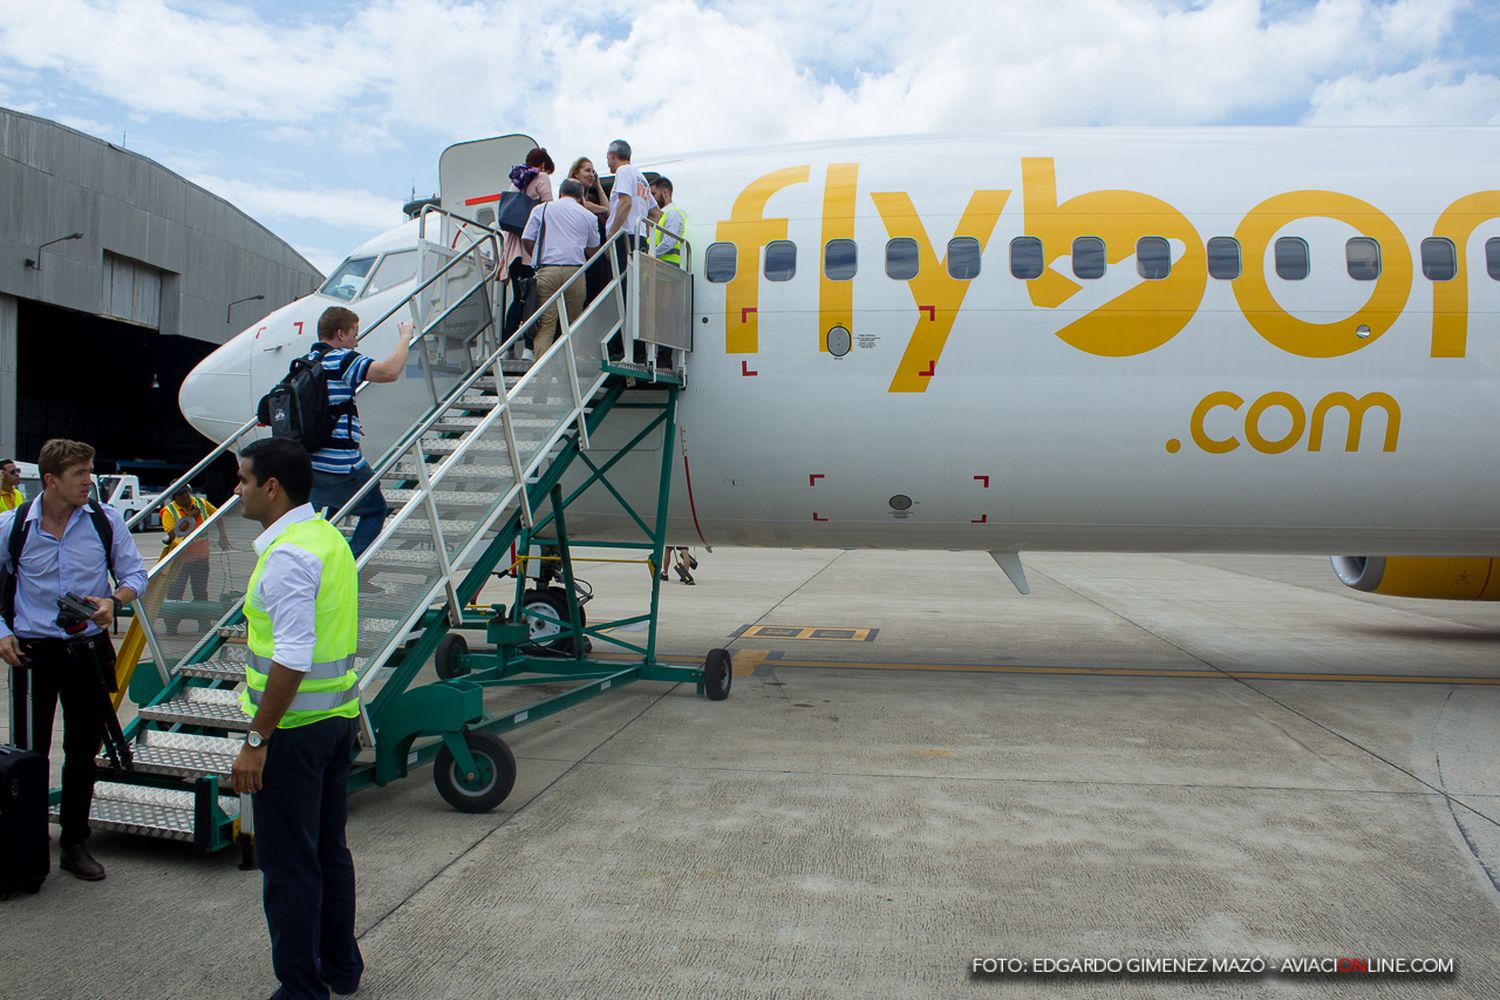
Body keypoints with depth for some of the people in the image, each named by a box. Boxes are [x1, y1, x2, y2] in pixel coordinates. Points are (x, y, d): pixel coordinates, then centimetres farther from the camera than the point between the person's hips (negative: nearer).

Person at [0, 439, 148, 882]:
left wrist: (113, 600, -18)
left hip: (89, 650, 2)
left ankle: (75, 844, 26)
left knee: (83, 752, 12)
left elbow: (134, 574, 2)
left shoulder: (105, 520, -4)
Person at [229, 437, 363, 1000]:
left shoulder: (288, 554, -20)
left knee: (288, 864, 4)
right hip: (338, 714, 10)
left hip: (294, 723, -10)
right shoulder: (329, 536, 9)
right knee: (330, 850, 20)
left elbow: (293, 660, -25)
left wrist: (256, 740, -21)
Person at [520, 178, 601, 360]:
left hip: (547, 270, 0)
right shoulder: (588, 215, 16)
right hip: (575, 270, 1)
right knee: (574, 323, 8)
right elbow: (593, 250, 24)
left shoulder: (541, 209, 14)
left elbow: (526, 240, 10)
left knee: (546, 324, -4)